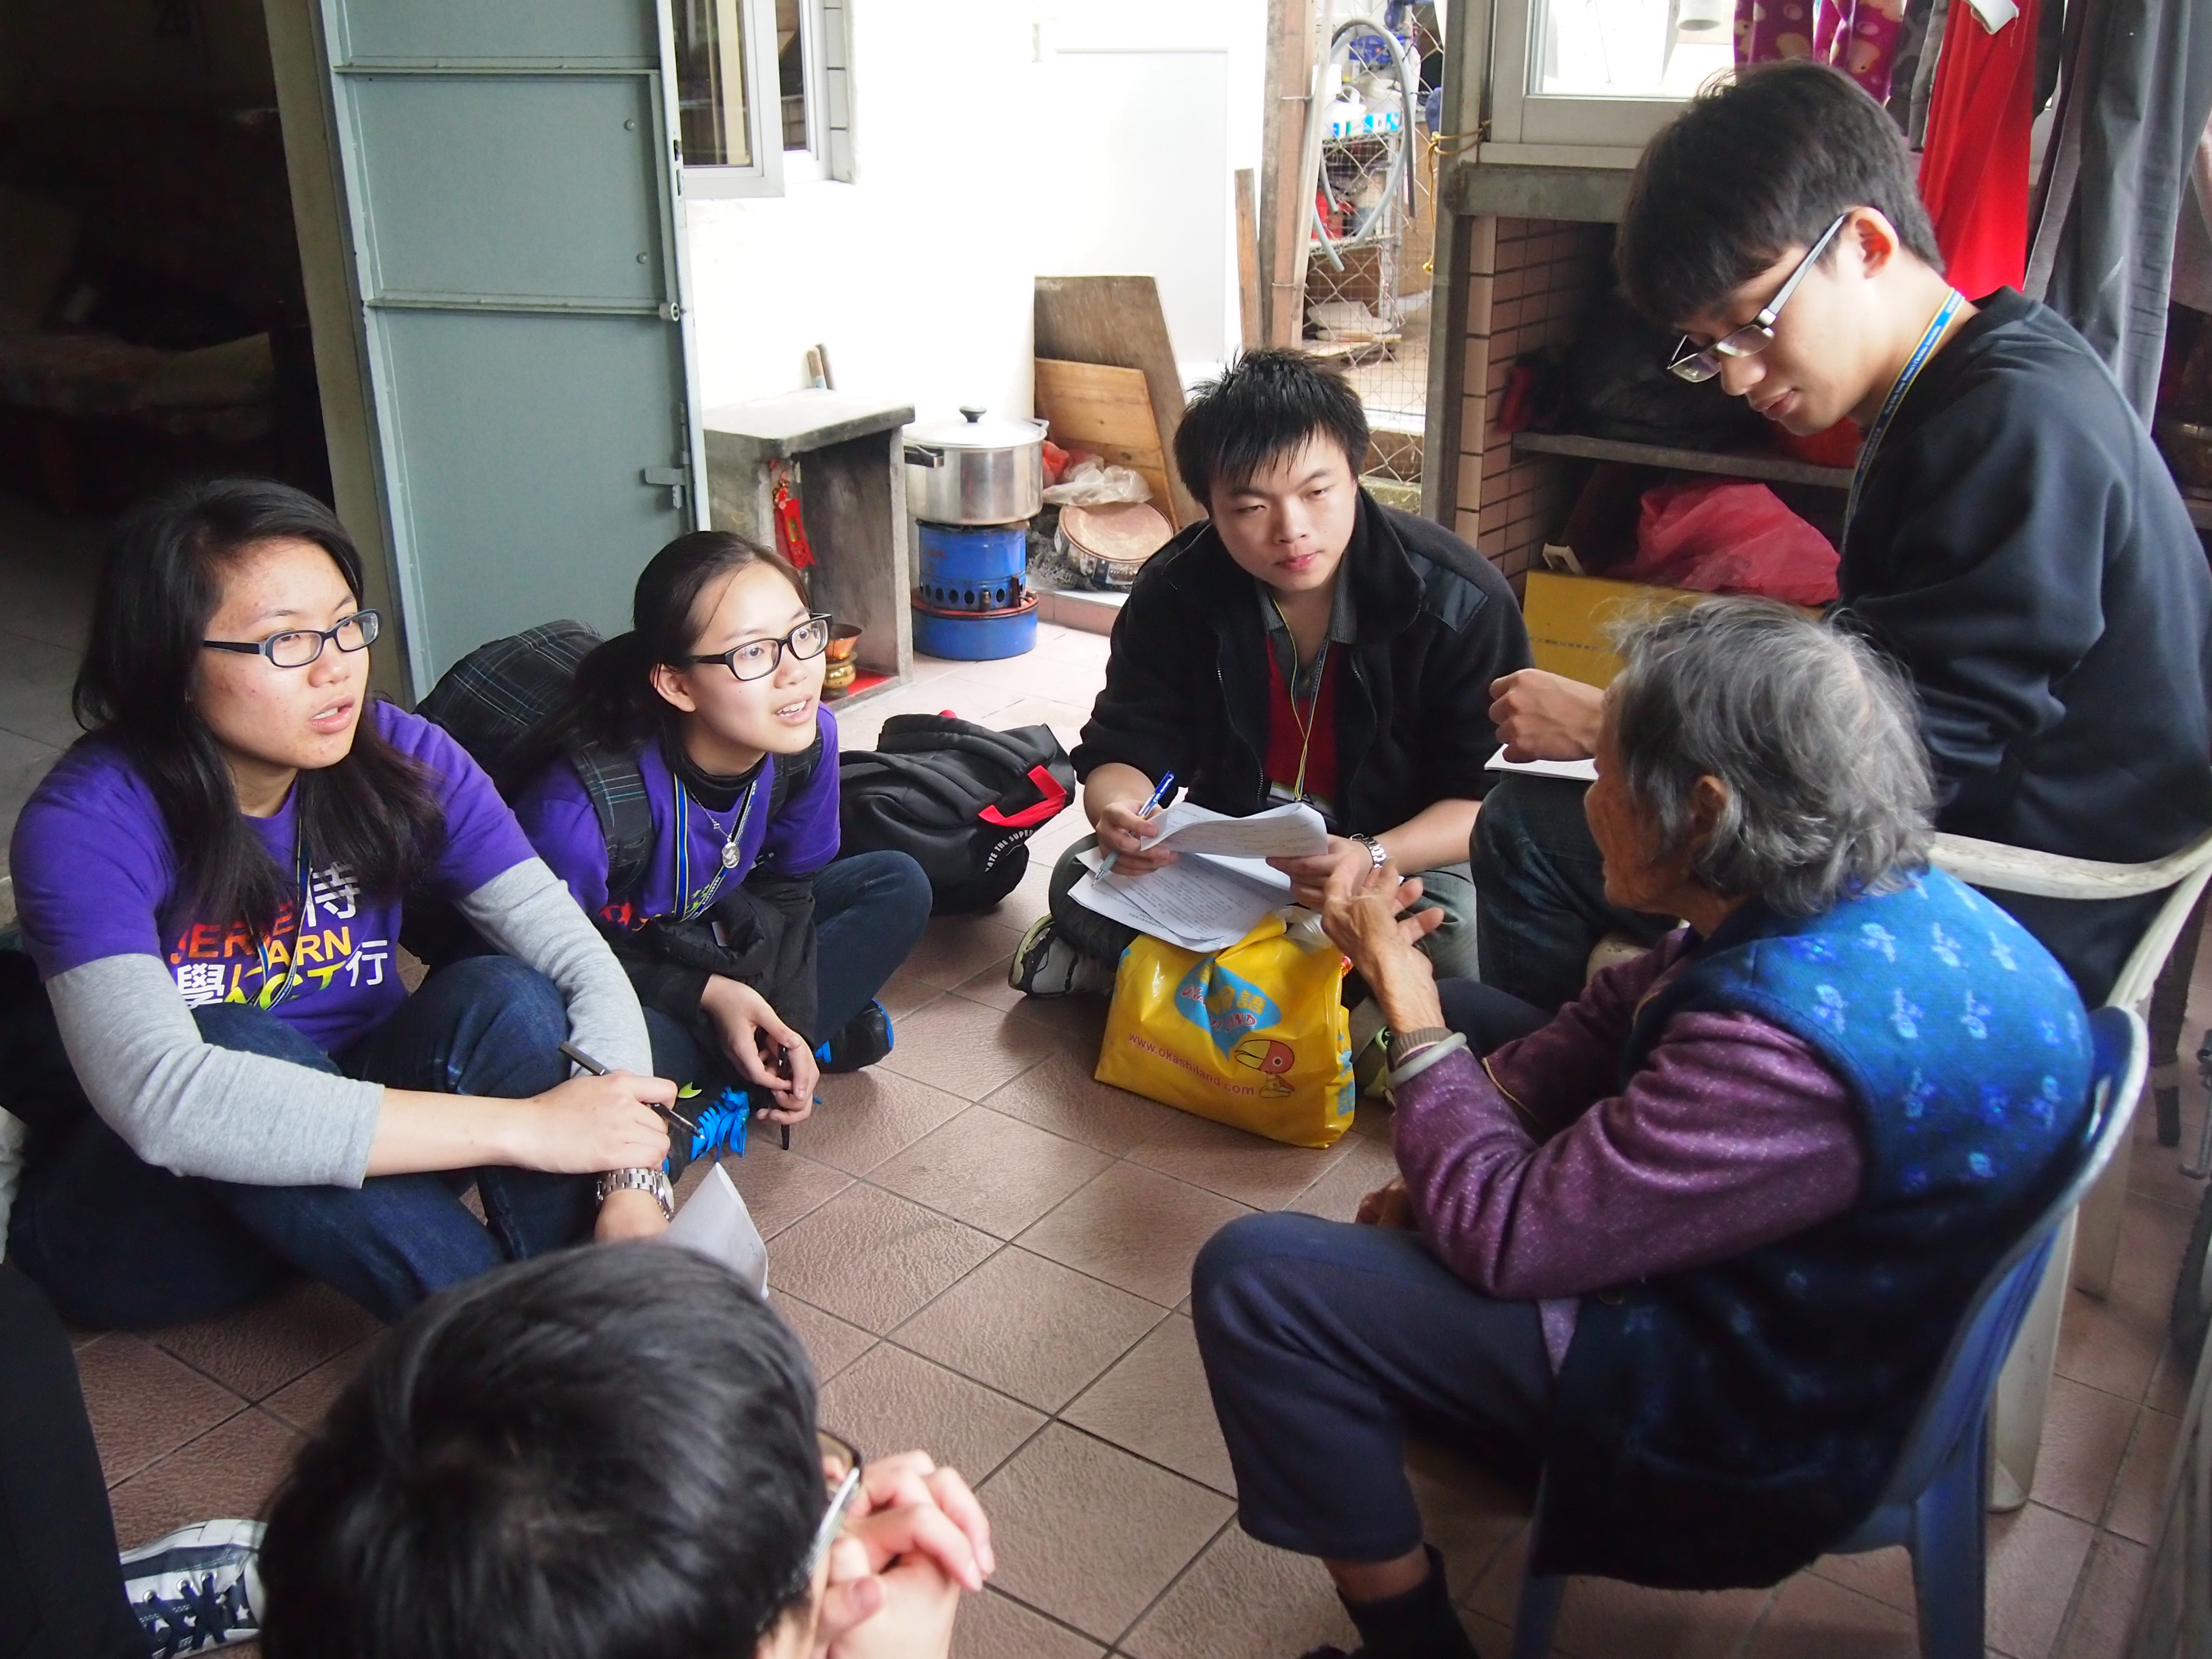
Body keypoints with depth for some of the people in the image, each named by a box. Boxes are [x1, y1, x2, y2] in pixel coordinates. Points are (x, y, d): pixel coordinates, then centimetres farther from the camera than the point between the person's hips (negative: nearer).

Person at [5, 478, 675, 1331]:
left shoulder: (401, 759, -13)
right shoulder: (85, 824, -24)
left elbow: (583, 961, -18)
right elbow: (160, 1098, -40)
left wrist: (629, 1180, -36)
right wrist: (524, 1127, -42)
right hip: (128, 1209, -3)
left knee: (504, 998, -24)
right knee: (241, 1050, -33)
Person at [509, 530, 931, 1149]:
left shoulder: (808, 739, -18)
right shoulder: (578, 803, -36)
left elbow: (788, 883, -3)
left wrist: (789, 1022, -13)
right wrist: (705, 995, -25)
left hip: (713, 945, 6)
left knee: (898, 887, -5)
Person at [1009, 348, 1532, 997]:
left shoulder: (1460, 602, -19)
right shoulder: (1175, 591, -10)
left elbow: (1489, 796, -18)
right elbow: (1123, 749, -6)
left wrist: (1374, 859, -38)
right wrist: (1118, 808, -33)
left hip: (1406, 853, -1)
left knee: (1470, 933, -35)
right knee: (1081, 880, -20)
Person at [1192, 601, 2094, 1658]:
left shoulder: (1792, 1049, -37)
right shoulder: (1880, 891, -7)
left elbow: (1499, 1237, -29)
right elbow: (1618, 1014, 6)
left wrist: (1402, 988, -18)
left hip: (1749, 1440, -9)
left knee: (1254, 1280, -17)